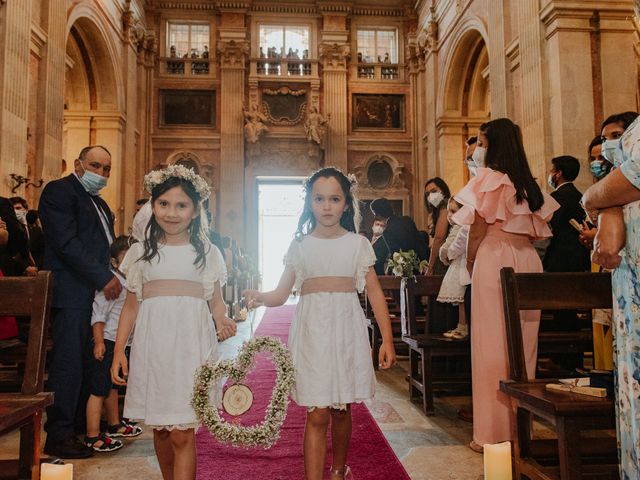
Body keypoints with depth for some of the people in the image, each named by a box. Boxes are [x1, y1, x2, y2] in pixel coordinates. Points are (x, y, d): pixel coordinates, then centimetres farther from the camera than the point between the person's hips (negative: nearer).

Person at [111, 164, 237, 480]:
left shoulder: (207, 252, 8)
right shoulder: (140, 252, 10)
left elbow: (216, 301, 9)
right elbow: (131, 305, 11)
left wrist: (223, 322, -12)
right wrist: (119, 350, 6)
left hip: (191, 344, -2)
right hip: (152, 344, 2)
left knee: (182, 434, -5)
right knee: (160, 429, 12)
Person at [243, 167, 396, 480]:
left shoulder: (357, 243, 5)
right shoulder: (300, 246, 5)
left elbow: (375, 292, 3)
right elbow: (281, 293, 4)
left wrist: (387, 340, -1)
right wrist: (259, 297, -18)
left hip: (347, 330, 1)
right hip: (312, 331, -1)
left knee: (342, 410, 14)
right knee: (317, 415, -5)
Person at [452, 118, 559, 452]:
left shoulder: (488, 178, -3)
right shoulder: (529, 184, 17)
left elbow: (478, 228, -5)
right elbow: (537, 231, 15)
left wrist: (470, 261, 6)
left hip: (495, 259, -7)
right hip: (529, 261, 7)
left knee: (493, 344, -3)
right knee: (522, 343, 11)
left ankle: (495, 433, 2)